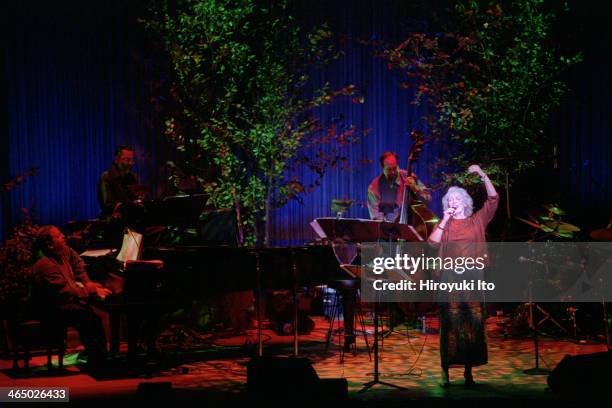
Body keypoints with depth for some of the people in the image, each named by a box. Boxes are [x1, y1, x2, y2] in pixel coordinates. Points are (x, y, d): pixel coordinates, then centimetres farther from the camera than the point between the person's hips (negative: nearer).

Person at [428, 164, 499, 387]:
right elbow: (433, 242, -2)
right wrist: (445, 220, -3)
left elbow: (493, 199, 2)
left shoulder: (477, 220, 12)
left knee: (473, 324, -1)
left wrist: (482, 175, -6)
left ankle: (469, 370, 5)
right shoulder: (445, 224, 14)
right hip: (451, 278, 0)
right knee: (450, 324, -4)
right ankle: (446, 370, -2)